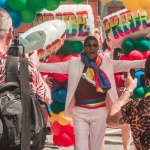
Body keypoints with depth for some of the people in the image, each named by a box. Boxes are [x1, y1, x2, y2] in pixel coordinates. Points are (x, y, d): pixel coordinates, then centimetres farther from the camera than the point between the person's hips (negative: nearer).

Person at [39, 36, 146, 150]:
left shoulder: (107, 63, 3)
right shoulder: (74, 63, 2)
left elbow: (128, 64, -3)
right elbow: (52, 67, -1)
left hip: (100, 112, 1)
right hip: (80, 112, -1)